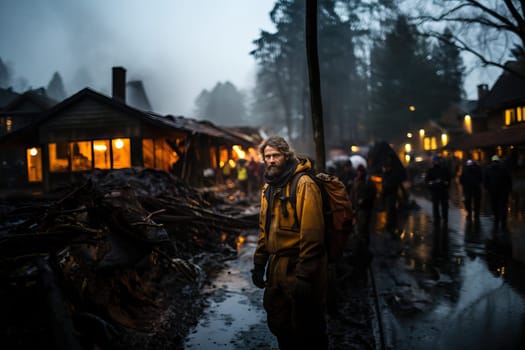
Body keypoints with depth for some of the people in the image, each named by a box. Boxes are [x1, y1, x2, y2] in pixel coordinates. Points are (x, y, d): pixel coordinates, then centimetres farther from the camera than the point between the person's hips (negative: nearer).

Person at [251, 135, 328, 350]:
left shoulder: (304, 184, -15)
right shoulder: (269, 187, 11)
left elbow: (312, 235, -21)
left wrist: (304, 276, -22)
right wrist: (259, 264, 14)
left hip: (299, 268, -8)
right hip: (276, 267, 8)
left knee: (306, 330, 6)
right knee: (278, 325, 19)